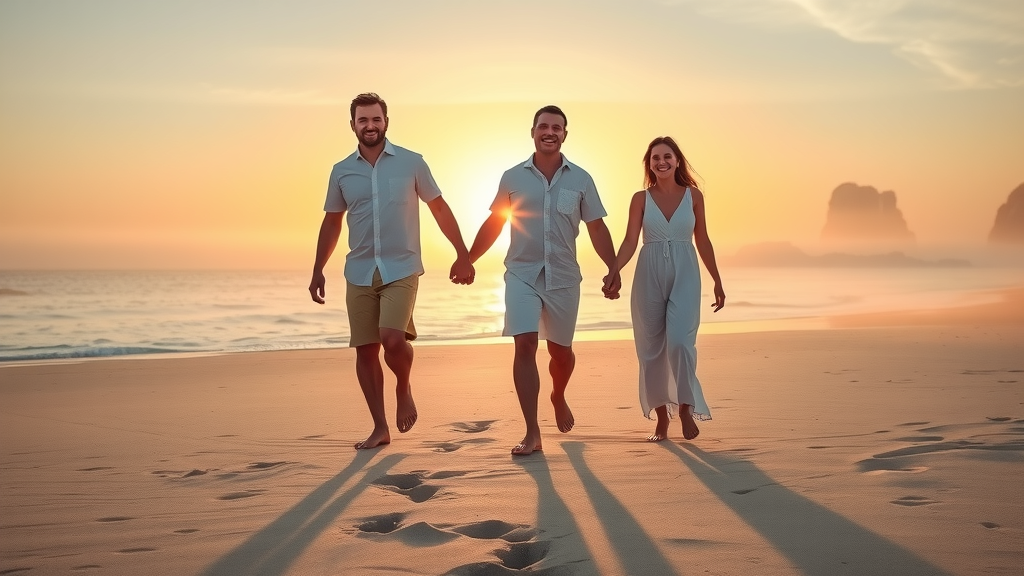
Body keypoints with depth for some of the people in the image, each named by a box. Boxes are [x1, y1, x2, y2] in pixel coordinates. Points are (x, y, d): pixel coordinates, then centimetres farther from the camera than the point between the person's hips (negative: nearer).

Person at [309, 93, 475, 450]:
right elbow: (331, 223, 15)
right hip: (359, 273, 3)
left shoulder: (411, 163, 0)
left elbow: (439, 208, 6)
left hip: (401, 269, -3)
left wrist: (462, 255, 1)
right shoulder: (341, 172, 6)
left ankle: (404, 389, 10)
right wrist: (318, 271, 11)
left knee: (393, 339, -21)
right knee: (365, 350, 3)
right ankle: (380, 427, 14)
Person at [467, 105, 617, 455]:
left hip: (564, 277, 1)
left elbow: (597, 229, 5)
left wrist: (614, 269, -5)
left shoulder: (580, 180, 3)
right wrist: (467, 260, 9)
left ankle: (558, 397, 46)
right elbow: (493, 224, 11)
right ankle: (532, 433, -9)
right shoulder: (512, 177, 2)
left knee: (560, 350, 13)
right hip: (522, 273, -1)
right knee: (525, 346, -12)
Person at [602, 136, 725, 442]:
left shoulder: (693, 195, 6)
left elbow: (703, 241, 11)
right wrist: (614, 272, -18)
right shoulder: (641, 199, 5)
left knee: (680, 341, -18)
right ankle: (662, 417, 15)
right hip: (649, 276, 1)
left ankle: (686, 407, 3)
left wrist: (717, 280, 11)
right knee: (652, 348, 3)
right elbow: (630, 242, -2)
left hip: (685, 276, -1)